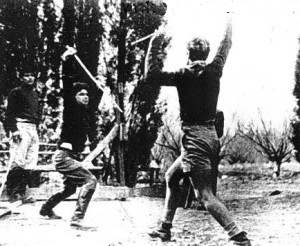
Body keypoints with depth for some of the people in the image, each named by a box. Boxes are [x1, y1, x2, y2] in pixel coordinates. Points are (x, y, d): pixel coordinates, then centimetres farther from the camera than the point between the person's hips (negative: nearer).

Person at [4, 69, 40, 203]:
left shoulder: (34, 93, 22)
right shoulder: (16, 92, -1)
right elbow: (10, 113, -8)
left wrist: (36, 127, 16)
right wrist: (14, 129, -19)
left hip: (33, 129, 8)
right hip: (21, 126, -7)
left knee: (30, 163, 1)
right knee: (18, 161, -15)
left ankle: (21, 193, 3)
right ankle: (12, 191, -12)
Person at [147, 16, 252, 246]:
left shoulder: (184, 75, -10)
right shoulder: (214, 71, 4)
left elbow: (151, 75, -9)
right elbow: (226, 44, 19)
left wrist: (152, 45, -3)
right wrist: (229, 19, 32)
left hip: (195, 138, -8)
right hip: (211, 136, 8)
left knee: (205, 195, -10)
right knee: (171, 176, 23)